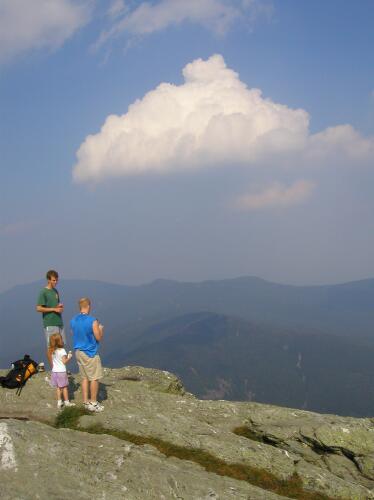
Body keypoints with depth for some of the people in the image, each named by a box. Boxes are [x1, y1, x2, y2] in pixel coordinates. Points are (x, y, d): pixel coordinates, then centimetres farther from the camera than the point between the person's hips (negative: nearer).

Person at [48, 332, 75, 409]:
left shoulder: (51, 351, 3)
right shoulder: (62, 350, -15)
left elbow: (51, 362, 10)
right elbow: (64, 361, -14)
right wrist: (69, 357, 1)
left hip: (54, 371, 5)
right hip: (61, 371, -5)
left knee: (58, 387, 12)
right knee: (64, 387, 6)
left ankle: (59, 402, 14)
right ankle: (66, 402, 13)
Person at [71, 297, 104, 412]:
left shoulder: (73, 321, 1)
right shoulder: (92, 321, -20)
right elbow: (99, 338, -13)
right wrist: (101, 329, 8)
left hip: (78, 352, 7)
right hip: (90, 353, -7)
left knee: (85, 378, 15)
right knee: (94, 378, 5)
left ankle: (86, 402, 20)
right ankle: (93, 403, 10)